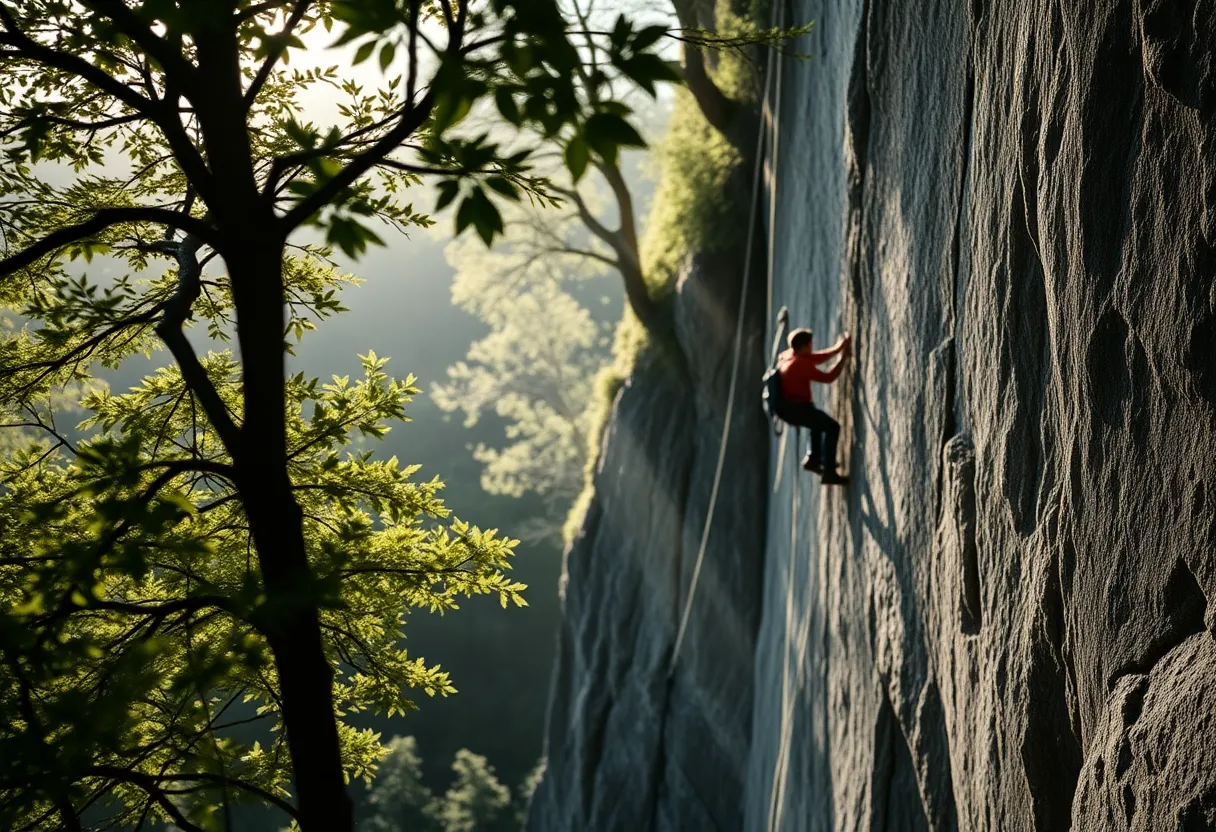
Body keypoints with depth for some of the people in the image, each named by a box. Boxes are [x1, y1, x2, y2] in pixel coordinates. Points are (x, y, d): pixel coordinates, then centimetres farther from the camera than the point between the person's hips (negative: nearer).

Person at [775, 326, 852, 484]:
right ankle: (829, 472, -11)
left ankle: (812, 458, 24)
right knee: (832, 426, -8)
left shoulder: (787, 356, 6)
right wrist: (843, 358, -7)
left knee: (820, 420, 32)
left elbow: (818, 357, 15)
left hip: (787, 408, 10)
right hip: (795, 409, -10)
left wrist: (838, 348, 9)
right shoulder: (801, 364, -22)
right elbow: (828, 377, -17)